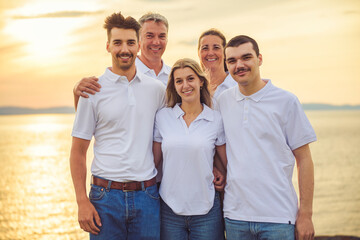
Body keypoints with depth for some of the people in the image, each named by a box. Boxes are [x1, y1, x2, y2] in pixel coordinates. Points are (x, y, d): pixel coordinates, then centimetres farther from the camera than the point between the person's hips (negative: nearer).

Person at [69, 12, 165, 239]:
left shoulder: (157, 89, 6)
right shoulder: (93, 91, -1)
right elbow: (78, 151, 0)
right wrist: (82, 201, -7)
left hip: (146, 195, 2)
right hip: (106, 195, -2)